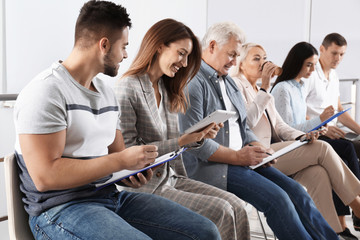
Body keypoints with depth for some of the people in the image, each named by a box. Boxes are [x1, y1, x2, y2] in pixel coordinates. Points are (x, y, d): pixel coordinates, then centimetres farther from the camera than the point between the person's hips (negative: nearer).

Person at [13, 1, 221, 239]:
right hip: (60, 208, -8)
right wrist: (121, 160, -18)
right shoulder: (45, 92, -12)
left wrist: (137, 165, -2)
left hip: (111, 195, 8)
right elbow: (45, 176, -20)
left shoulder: (107, 93, 15)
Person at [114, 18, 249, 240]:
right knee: (219, 210, -18)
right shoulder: (127, 88, -13)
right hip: (145, 186, -8)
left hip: (171, 178, 8)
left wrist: (198, 137, -4)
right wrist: (181, 141, -20)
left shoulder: (166, 90, 14)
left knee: (236, 205, -8)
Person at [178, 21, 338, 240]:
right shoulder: (192, 82, -11)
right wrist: (237, 157, -17)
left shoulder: (229, 82, 19)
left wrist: (256, 147, 1)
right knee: (277, 198, -22)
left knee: (296, 191, -6)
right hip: (211, 165, -8)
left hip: (240, 157, 9)